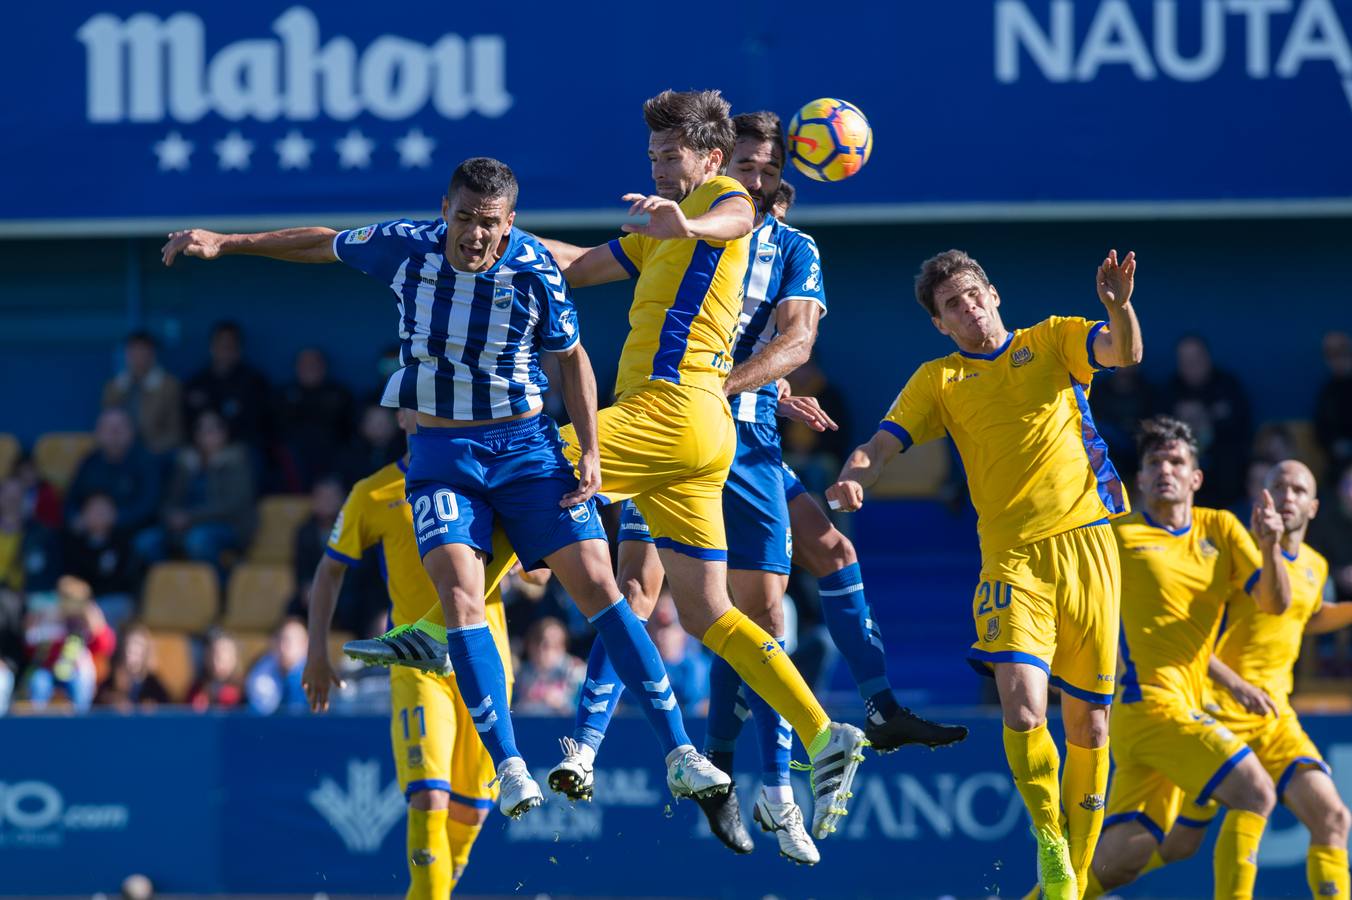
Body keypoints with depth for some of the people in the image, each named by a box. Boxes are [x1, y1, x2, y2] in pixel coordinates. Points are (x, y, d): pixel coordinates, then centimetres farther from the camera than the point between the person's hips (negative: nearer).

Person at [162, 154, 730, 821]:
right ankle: (509, 769, -23)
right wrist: (224, 242, 12)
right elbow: (324, 244, 12)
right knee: (459, 590, -21)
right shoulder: (406, 247, -7)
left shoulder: (536, 272, -11)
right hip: (441, 456, 1)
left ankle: (678, 754, -7)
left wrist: (590, 453, -4)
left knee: (596, 583, -11)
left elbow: (572, 358, 4)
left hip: (526, 442, -1)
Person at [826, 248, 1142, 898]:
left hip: (1086, 543, 0)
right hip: (1012, 557, 0)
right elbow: (881, 445, 5)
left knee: (1087, 724, 3)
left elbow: (1125, 353, -5)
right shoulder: (939, 380, 13)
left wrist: (1120, 306, -27)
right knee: (1023, 710, -21)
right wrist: (853, 477, -17)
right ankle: (1048, 839, 0)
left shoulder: (1053, 341, 11)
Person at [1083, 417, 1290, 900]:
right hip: (1150, 702, -6)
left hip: (1186, 709, 6)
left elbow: (1275, 602, 6)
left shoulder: (1220, 529, 14)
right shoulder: (1118, 535, 1)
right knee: (1254, 790, -20)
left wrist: (1268, 547, -12)